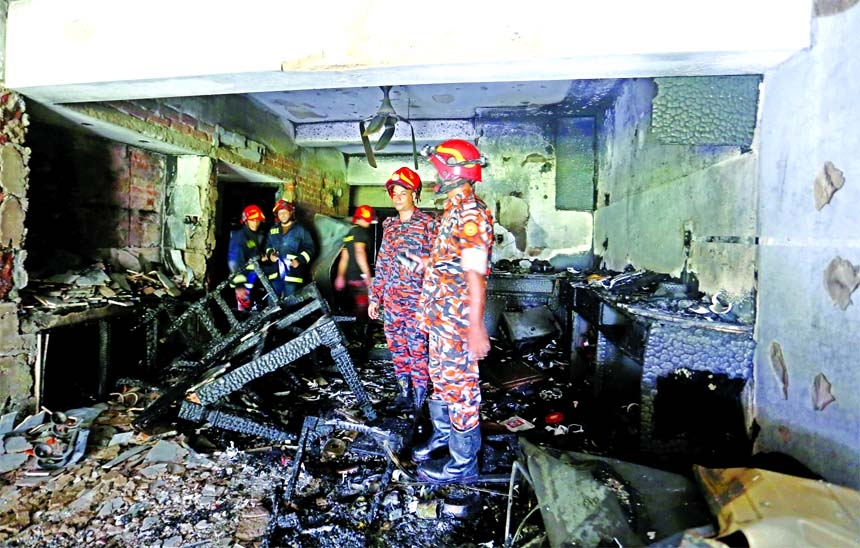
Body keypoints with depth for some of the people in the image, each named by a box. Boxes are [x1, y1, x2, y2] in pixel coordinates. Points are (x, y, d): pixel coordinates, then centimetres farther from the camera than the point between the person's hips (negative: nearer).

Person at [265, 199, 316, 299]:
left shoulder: (300, 229, 0)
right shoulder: (273, 230, 15)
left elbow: (310, 248, -2)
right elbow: (268, 245, 26)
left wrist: (300, 260, -16)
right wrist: (270, 254, 3)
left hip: (292, 274, -5)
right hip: (276, 274, 5)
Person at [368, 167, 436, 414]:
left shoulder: (428, 223, -4)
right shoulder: (389, 225, 14)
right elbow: (381, 263, 16)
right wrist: (375, 297, 14)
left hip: (416, 300, -6)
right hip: (390, 300, 6)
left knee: (417, 350, -2)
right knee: (397, 348, 13)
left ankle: (419, 401, 11)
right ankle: (404, 392, 27)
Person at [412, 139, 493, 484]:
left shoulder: (470, 211, -17)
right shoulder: (454, 209, 13)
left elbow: (475, 273, -24)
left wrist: (476, 326, -27)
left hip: (457, 318, -10)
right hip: (440, 315, 10)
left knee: (460, 384, 1)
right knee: (442, 377, 21)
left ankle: (463, 462, 15)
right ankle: (443, 436, 40)